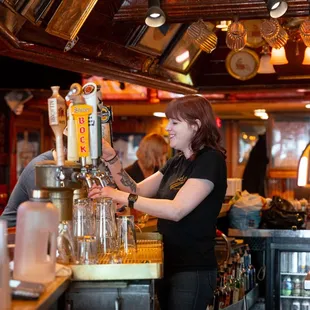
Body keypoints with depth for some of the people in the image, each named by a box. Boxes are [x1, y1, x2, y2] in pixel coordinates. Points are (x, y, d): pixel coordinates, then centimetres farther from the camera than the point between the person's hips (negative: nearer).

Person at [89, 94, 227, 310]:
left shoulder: (210, 160, -14)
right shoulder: (177, 162, 13)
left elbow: (177, 210, -24)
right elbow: (138, 191, 11)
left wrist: (122, 197, -25)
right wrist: (110, 158, 0)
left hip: (192, 269, -8)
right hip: (168, 264, 8)